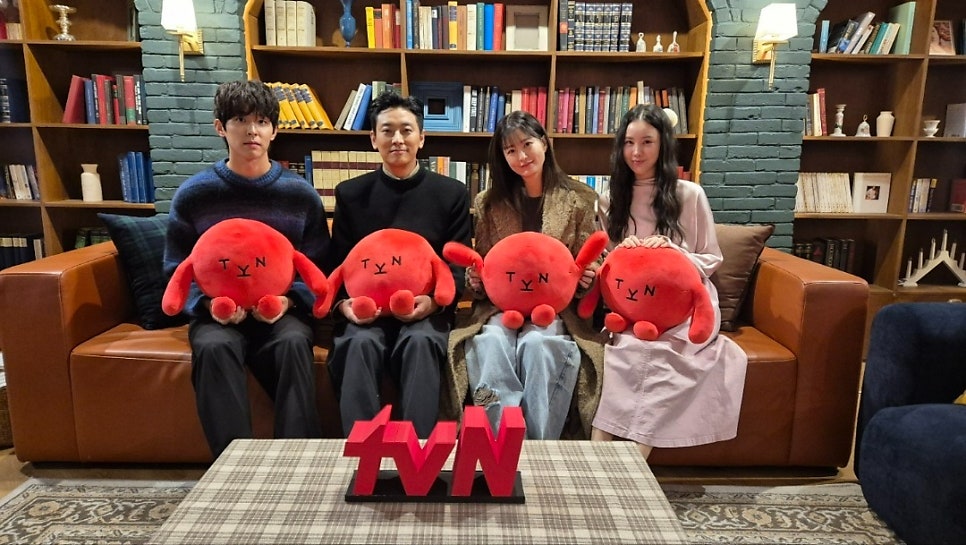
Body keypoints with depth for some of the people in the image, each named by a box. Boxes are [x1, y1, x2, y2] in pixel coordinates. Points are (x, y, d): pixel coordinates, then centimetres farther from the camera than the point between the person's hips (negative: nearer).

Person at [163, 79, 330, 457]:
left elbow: (319, 269, 4)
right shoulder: (193, 194, 3)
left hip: (283, 311, 0)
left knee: (293, 342, -33)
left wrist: (288, 301, -15)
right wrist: (209, 303, -14)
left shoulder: (301, 194, 3)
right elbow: (176, 270, 6)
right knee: (214, 347, -33)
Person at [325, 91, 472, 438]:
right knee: (359, 343, -32)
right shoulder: (350, 194, 11)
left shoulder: (452, 194, 8)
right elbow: (337, 264, 11)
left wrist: (433, 301, -16)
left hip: (426, 311, 0)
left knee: (420, 342, -34)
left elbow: (458, 266, 5)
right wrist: (344, 303, -11)